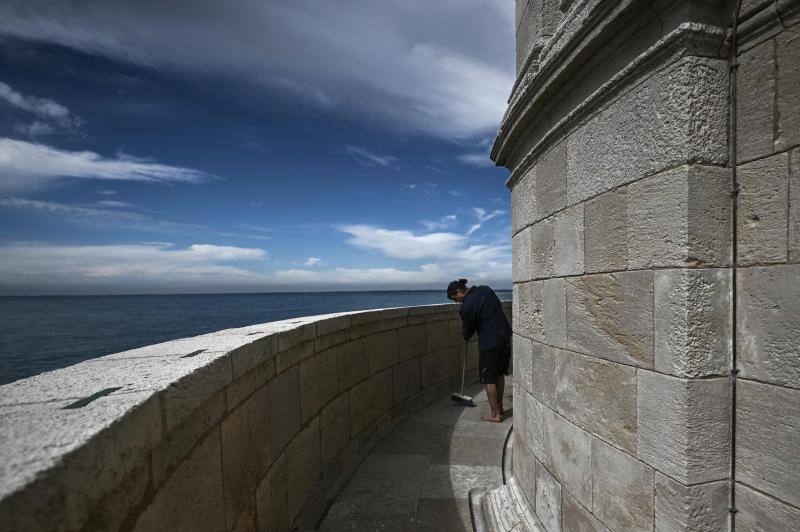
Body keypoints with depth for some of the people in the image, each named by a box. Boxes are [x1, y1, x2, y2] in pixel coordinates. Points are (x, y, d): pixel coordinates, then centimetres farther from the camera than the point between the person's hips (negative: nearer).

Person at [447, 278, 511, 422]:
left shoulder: (467, 306, -16)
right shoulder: (485, 289, 4)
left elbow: (467, 330, -3)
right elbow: (499, 306, 16)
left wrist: (465, 336, 19)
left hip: (489, 343, -8)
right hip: (505, 337, 8)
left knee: (488, 379, 5)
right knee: (500, 374, 19)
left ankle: (496, 414, 11)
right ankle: (499, 407, 31)